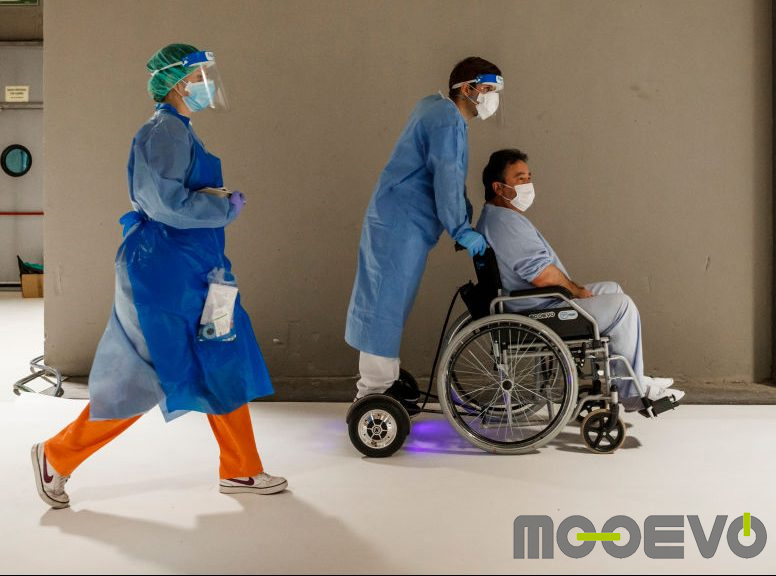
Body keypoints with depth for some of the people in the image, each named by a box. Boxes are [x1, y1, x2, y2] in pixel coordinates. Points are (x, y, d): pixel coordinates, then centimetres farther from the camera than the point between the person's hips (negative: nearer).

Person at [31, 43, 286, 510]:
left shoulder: (179, 131, 16)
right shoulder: (165, 130, -15)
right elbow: (167, 202, -23)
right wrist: (228, 207, -13)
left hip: (190, 270, 10)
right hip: (163, 271, -10)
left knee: (225, 367, 10)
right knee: (147, 379, -3)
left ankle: (241, 471, 20)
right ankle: (57, 456, 13)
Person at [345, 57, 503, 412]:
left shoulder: (436, 109, 17)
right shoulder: (448, 121, -15)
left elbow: (448, 178, 20)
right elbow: (447, 180, -22)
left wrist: (465, 223, 15)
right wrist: (463, 231, -16)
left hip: (401, 221, 10)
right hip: (400, 223, -10)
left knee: (390, 299, 14)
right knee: (386, 300, -6)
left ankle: (380, 378, 23)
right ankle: (373, 390, 0)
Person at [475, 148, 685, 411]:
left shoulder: (495, 217, 16)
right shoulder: (504, 221, -21)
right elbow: (541, 274, -26)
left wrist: (574, 290, 12)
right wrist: (576, 290, -10)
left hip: (531, 306, 12)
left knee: (612, 290, 18)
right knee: (621, 305, -8)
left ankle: (630, 378, 19)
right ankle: (632, 391, 3)